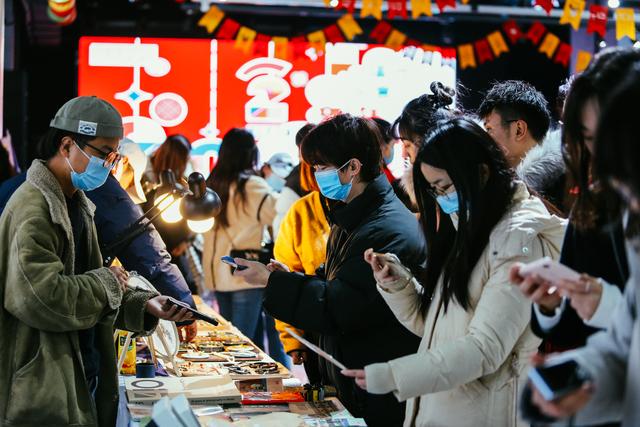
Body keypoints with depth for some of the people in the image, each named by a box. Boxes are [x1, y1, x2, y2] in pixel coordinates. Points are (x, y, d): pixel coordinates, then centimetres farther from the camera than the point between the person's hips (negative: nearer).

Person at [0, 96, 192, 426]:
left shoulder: (75, 205, 13)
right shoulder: (33, 208, -18)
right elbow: (42, 297, -29)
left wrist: (144, 306, 1)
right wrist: (106, 283, -14)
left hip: (83, 378, 9)